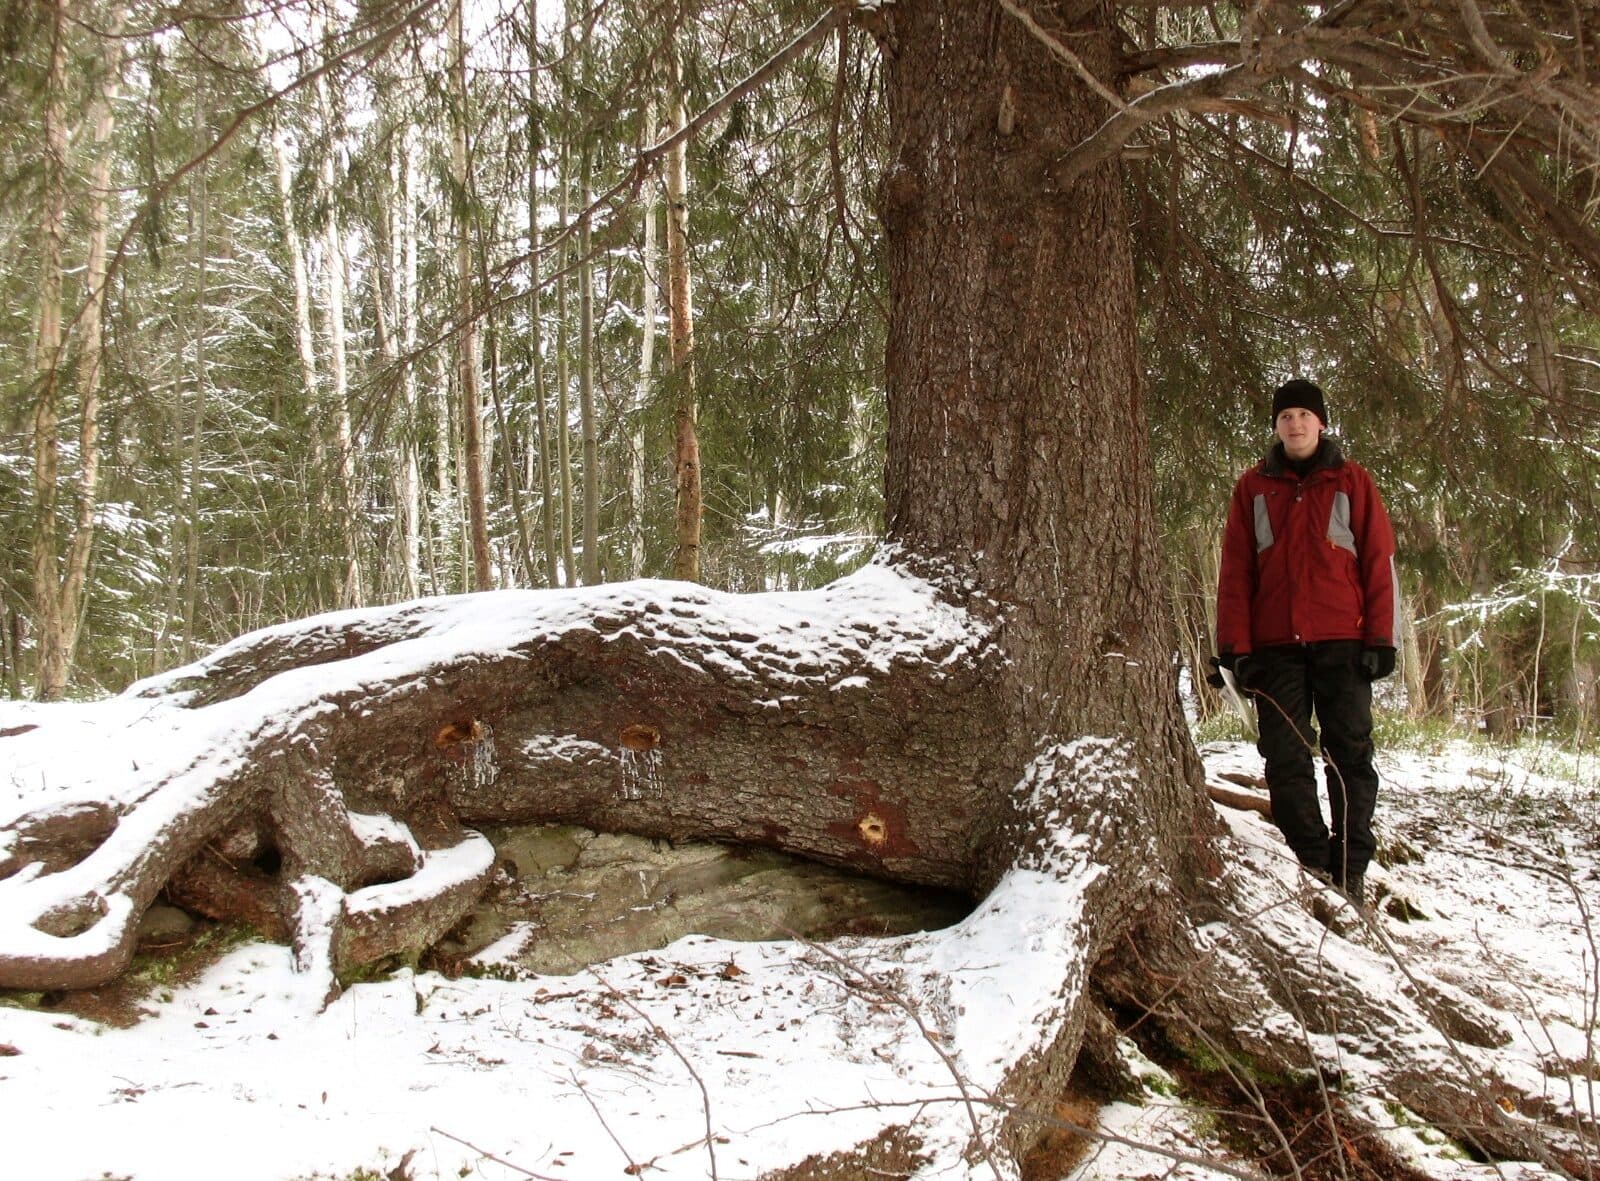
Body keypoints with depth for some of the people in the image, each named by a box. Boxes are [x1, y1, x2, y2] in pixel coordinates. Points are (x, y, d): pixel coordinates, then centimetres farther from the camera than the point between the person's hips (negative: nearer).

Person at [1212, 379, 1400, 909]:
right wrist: (1236, 647, -1)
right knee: (1286, 759, -1)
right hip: (1275, 645, 1)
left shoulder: (1352, 482, 8)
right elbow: (1235, 571, 7)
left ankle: (1350, 871, 5)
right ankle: (1312, 867, 6)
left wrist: (1381, 638, -4)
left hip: (1343, 643, -1)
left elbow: (1379, 561, 4)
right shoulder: (1253, 488, 12)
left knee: (1350, 754, 0)